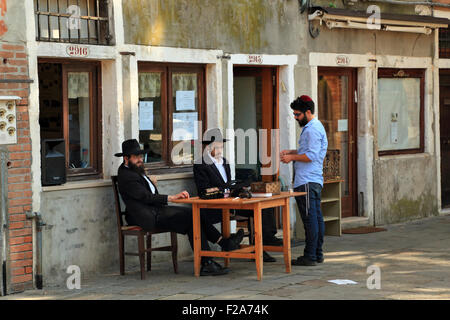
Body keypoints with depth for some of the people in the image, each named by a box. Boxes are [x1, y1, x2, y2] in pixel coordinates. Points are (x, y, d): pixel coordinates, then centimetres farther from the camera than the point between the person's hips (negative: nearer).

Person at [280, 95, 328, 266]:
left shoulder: (313, 129, -14)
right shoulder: (314, 127, 20)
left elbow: (311, 156, -20)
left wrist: (292, 157, -10)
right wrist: (290, 152, 17)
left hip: (307, 182, -11)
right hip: (314, 180, 11)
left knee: (310, 218, -8)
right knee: (317, 217, 11)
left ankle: (310, 256, -7)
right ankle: (318, 254, 16)